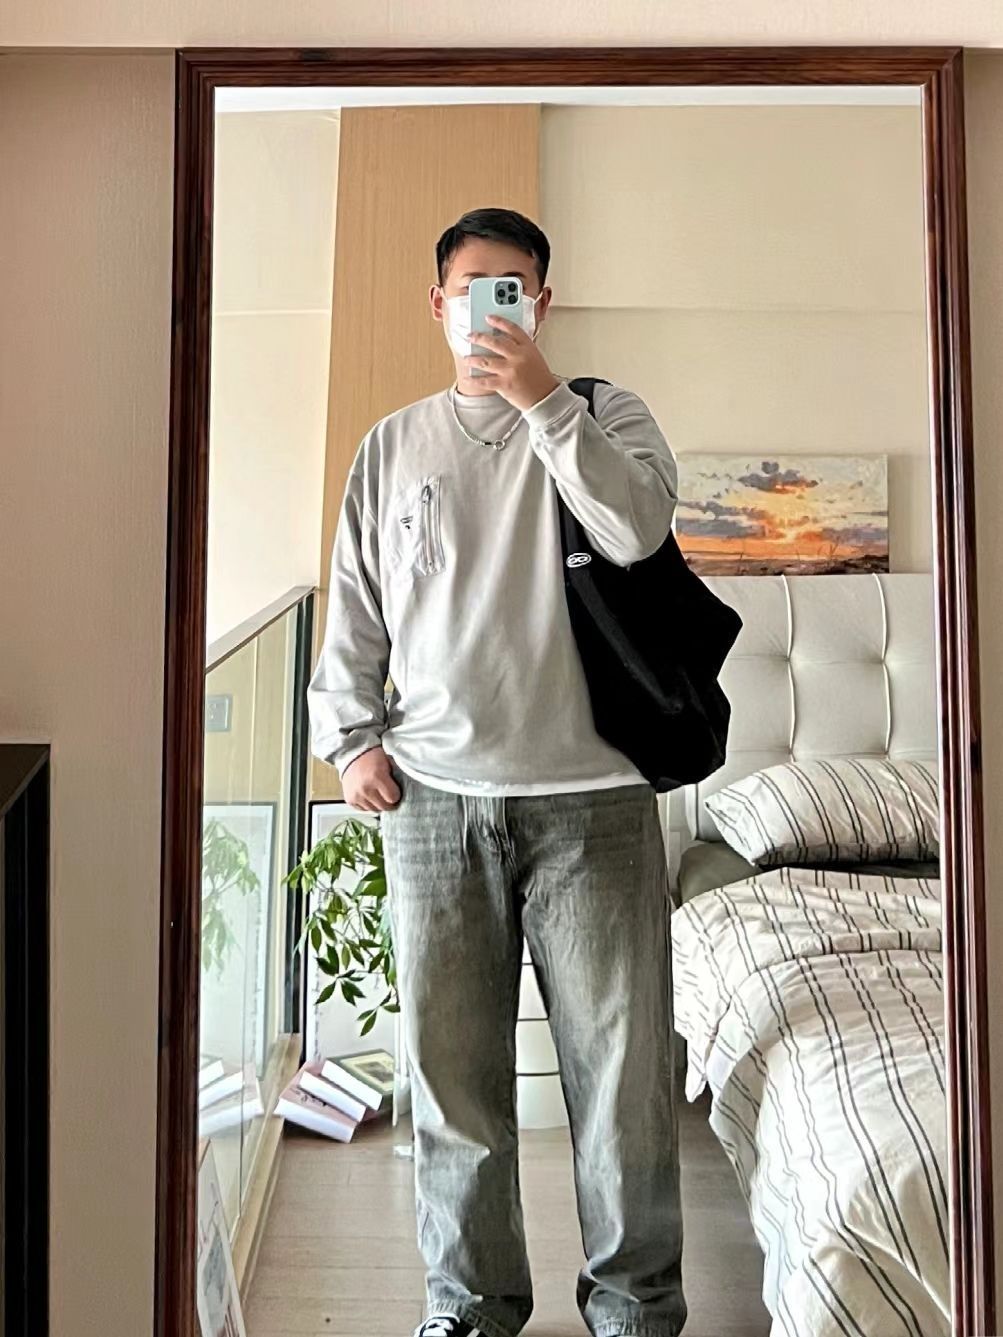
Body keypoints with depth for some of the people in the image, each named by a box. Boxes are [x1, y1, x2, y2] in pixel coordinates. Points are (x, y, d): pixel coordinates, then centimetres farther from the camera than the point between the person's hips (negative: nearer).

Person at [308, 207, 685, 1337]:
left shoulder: (603, 414, 8)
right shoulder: (393, 446, 14)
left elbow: (638, 530, -12)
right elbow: (353, 606, 14)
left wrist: (542, 402, -14)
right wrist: (350, 736, 3)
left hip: (588, 796, -2)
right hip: (434, 796, 2)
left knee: (620, 1064, 4)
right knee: (450, 1065, 9)